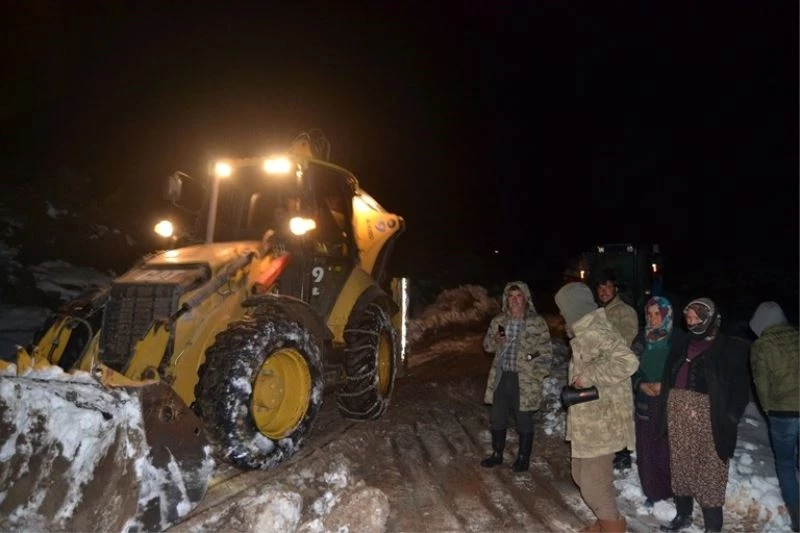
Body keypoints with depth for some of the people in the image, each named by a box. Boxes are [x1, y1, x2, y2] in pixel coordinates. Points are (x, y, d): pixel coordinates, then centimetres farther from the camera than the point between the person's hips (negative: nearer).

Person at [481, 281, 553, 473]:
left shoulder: (537, 322, -7)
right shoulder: (498, 321, 5)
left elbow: (546, 351, -4)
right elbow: (487, 345, 13)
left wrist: (538, 375, -9)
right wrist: (496, 340, -9)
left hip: (524, 380, -4)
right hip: (501, 377, 4)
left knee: (524, 421, 8)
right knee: (498, 418, 15)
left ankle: (523, 458, 26)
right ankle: (497, 454, 32)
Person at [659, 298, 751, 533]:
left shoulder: (731, 349, -4)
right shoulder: (680, 346, 10)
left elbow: (740, 389, -5)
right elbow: (667, 381, 12)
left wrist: (729, 419, -13)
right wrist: (666, 412, 4)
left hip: (709, 421, -5)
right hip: (678, 420, 5)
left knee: (710, 473, 1)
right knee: (680, 468, 15)